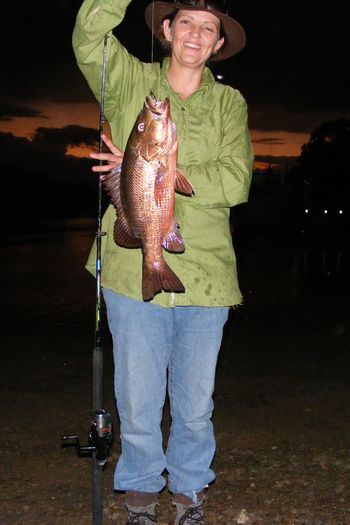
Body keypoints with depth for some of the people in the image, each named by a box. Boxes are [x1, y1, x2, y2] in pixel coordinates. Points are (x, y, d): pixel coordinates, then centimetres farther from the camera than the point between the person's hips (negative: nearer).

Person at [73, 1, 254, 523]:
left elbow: (235, 181, -5)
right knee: (138, 401, 7)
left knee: (195, 405, 11)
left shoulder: (229, 103, 10)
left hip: (205, 274, 1)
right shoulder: (130, 83, 8)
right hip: (134, 270, -1)